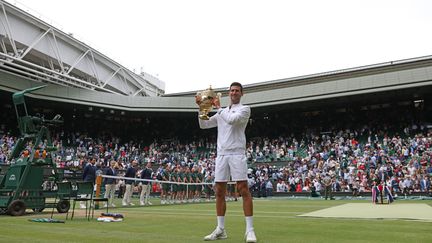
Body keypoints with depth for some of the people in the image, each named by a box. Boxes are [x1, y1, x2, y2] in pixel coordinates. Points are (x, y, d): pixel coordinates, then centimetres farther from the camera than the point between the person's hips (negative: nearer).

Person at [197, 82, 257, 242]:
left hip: (237, 154, -5)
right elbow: (203, 125, 18)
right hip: (221, 154, 5)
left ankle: (250, 230, -5)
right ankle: (220, 229, 13)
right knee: (219, 192, 5)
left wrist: (218, 107, -1)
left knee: (244, 190, -9)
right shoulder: (221, 112, 21)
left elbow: (231, 120, -14)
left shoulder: (245, 109, 4)